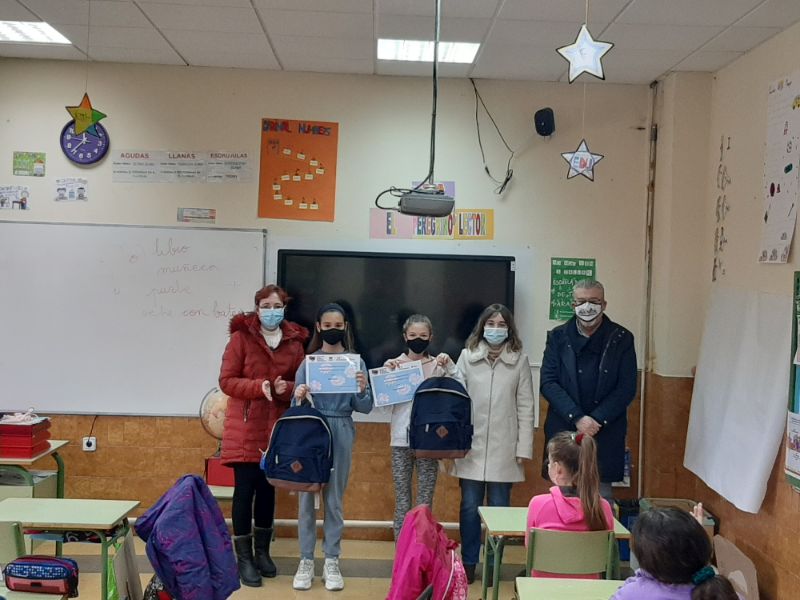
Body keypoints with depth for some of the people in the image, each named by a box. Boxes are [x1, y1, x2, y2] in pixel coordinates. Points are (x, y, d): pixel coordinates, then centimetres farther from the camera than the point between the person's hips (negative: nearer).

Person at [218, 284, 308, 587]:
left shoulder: (294, 342, 4)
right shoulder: (241, 337, -5)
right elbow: (226, 381, -8)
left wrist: (287, 388, -13)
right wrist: (258, 386, -22)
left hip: (276, 428, 3)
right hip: (245, 429, -3)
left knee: (268, 489, 12)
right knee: (245, 489, -1)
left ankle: (263, 552, 27)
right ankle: (244, 558, 10)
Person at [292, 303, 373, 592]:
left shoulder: (355, 361, 3)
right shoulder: (308, 360, 2)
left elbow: (364, 408, 2)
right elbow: (297, 405, 3)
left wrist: (361, 390, -18)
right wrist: (298, 397, -18)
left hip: (341, 432, 0)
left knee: (334, 497, 7)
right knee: (307, 495, 2)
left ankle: (332, 561, 16)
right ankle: (306, 561, 12)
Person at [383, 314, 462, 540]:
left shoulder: (438, 366, 5)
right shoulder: (394, 365, 4)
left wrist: (450, 366, -14)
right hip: (401, 440, 0)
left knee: (425, 503, 4)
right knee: (402, 502, 6)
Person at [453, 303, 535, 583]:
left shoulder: (520, 359, 0)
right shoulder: (467, 355, 1)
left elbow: (525, 407, 0)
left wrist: (523, 448, -3)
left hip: (504, 448, 0)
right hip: (471, 445, 1)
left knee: (499, 508, 5)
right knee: (470, 506, 6)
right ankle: (468, 564, 19)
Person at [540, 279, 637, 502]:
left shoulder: (621, 339, 3)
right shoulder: (558, 337, 6)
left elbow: (627, 388, -1)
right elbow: (548, 383, -2)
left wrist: (596, 421, -12)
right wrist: (577, 418, -13)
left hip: (605, 435, -1)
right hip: (563, 433, 1)